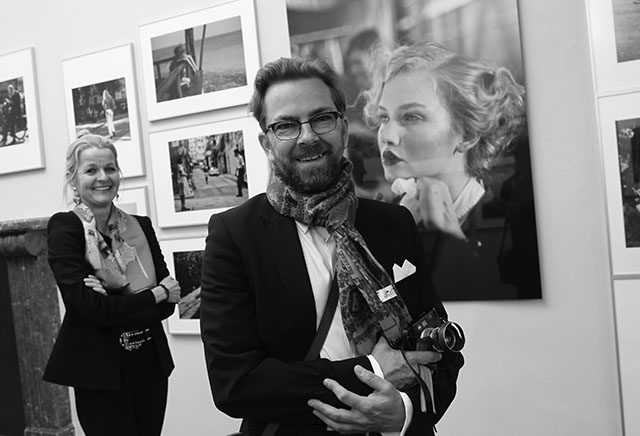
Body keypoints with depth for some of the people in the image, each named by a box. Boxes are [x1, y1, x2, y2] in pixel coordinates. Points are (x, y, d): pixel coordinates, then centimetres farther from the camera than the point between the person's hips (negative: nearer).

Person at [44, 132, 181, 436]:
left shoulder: (140, 226, 3)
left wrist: (115, 305, -17)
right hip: (98, 371, -4)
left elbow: (169, 303, -2)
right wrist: (155, 295, -11)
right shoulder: (64, 228, -9)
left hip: (150, 362, 4)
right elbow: (90, 307, -17)